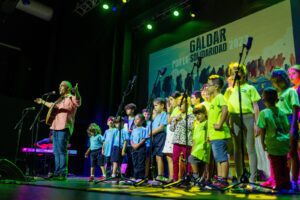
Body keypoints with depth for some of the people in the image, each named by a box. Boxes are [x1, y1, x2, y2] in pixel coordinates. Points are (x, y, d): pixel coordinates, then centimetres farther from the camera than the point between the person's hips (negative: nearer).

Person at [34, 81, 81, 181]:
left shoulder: (71, 98, -4)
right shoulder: (60, 99, 23)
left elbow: (78, 102, -27)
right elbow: (53, 105, 43)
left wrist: (76, 93, -45)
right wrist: (43, 102, 48)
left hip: (64, 127, -9)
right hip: (55, 127, 9)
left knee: (62, 150, -12)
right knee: (56, 151, 9)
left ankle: (63, 174, -10)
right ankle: (57, 173, 15)